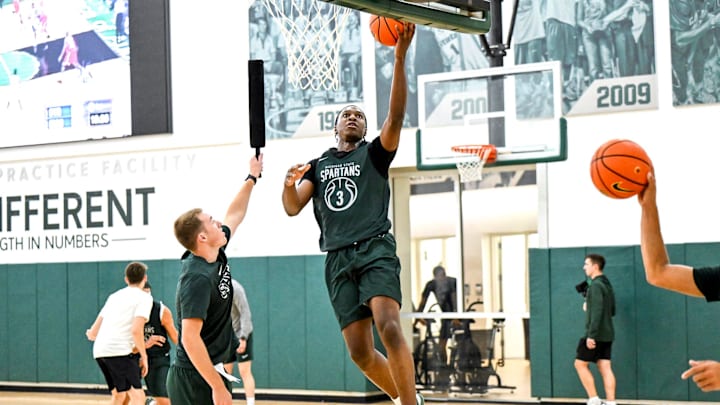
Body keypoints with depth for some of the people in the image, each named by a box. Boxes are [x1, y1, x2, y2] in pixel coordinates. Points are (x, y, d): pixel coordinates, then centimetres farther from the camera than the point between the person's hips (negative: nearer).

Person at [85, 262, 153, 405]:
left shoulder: (114, 296, 24)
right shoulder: (144, 297, 4)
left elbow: (93, 333, 27)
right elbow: (136, 330, -12)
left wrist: (90, 334, 49)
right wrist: (144, 356, -2)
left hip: (99, 350, 8)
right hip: (120, 350, -8)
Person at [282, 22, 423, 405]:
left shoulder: (375, 154, 10)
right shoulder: (318, 165, 19)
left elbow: (396, 116, -8)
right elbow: (292, 208, 10)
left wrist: (400, 58, -18)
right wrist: (289, 183, -14)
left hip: (375, 250, -3)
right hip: (338, 259, 3)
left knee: (389, 327, -26)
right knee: (360, 352, -1)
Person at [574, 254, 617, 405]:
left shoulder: (596, 285, -14)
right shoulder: (607, 285, 15)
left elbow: (597, 312, -22)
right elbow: (612, 311, 22)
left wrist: (591, 335, -23)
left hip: (596, 335, -9)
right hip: (607, 334, 9)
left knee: (580, 364, 2)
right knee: (605, 368, 4)